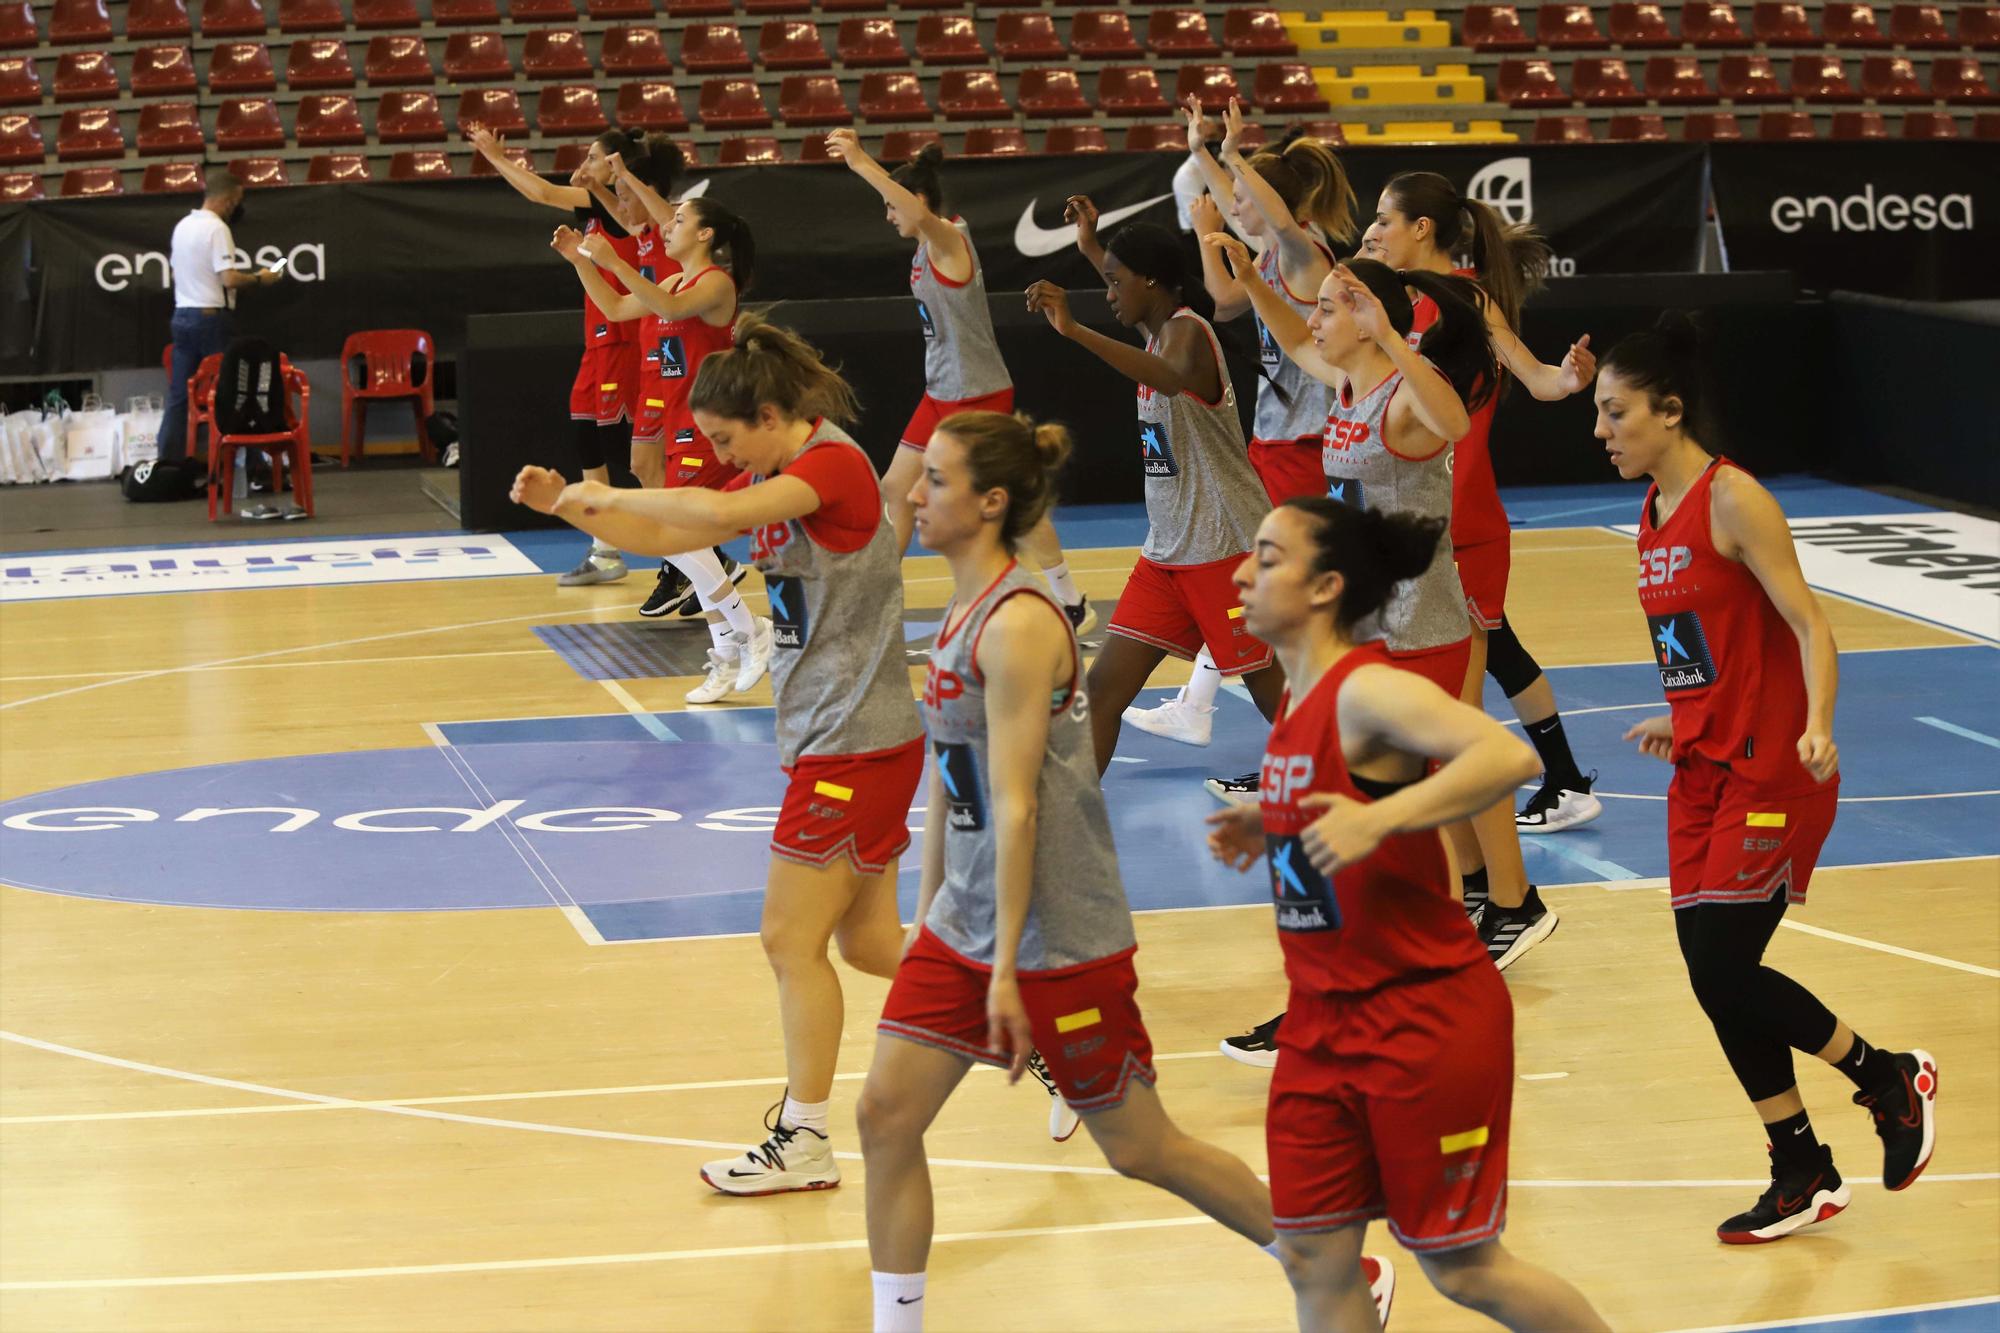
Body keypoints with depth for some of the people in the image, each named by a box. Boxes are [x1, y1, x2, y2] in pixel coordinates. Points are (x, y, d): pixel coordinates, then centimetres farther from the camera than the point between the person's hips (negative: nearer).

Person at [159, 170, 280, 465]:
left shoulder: (182, 226, 11)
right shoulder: (217, 228, -14)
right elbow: (229, 279, -21)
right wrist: (259, 278, -6)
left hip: (182, 315, 7)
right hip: (212, 317, -7)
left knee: (179, 396, 7)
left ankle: (168, 461, 5)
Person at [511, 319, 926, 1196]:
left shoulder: (832, 462, -17)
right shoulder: (773, 474, 13)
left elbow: (721, 513, -33)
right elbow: (670, 538, 19)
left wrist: (611, 496, -20)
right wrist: (566, 506, 5)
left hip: (856, 744, -10)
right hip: (827, 737, 10)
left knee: (791, 940, -5)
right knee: (867, 943, 12)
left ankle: (803, 1142, 3)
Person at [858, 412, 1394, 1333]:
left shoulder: (1018, 624, -20)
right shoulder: (961, 614, 8)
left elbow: (1014, 806, -22)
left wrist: (1007, 967, -22)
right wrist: (928, 917, 19)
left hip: (1057, 940, -8)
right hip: (963, 927, 8)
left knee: (1140, 1149, 4)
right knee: (885, 1112, 1)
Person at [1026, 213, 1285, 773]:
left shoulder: (1187, 331, -17)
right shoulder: (1160, 329, 11)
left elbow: (1175, 377, -44)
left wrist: (1074, 330, -50)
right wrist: (1091, 247, 42)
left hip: (1225, 547, -9)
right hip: (1166, 551, 9)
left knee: (1269, 687, 1)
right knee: (1106, 685, 1)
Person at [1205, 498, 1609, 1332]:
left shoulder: (1367, 690, -19)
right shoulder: (1298, 697, 8)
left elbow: (1508, 756, -35)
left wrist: (1376, 820, -40)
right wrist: (1269, 828, 14)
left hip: (1425, 1016, -8)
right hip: (1323, 1018, 8)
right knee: (1314, 1261, 6)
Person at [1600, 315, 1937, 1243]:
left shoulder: (1734, 499, -14)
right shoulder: (1655, 512, 10)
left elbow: (1807, 625, -19)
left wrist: (1817, 728, -33)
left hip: (1770, 774, -8)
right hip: (1705, 772, 8)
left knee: (1724, 971, -11)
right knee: (1716, 980, 6)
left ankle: (1890, 1080, 11)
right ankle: (1804, 1178, 17)